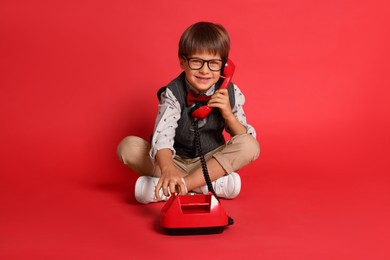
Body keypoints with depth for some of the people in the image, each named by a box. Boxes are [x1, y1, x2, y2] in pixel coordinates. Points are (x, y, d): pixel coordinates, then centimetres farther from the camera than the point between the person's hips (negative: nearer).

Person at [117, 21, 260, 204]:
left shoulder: (230, 93, -9)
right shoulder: (173, 93, -18)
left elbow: (245, 141, -4)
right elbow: (162, 135, -36)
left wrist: (228, 114, -23)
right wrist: (167, 169, -56)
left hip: (211, 162, 2)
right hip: (175, 161, -1)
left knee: (251, 146, -25)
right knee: (128, 146, -24)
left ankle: (164, 190, -32)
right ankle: (212, 185, -30)